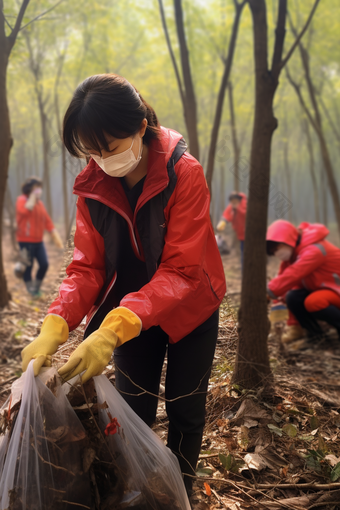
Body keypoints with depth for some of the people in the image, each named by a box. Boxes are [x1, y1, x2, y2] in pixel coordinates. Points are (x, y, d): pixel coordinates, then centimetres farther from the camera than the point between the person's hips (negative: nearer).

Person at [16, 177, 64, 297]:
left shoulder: (39, 202, 13)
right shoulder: (22, 200, -7)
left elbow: (47, 220, 15)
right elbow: (25, 210, -30)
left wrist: (55, 235, 8)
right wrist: (33, 196, -20)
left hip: (38, 241, 6)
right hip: (26, 241, -6)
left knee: (44, 264, 0)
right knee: (28, 267, 0)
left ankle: (36, 287, 19)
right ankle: (31, 291, 14)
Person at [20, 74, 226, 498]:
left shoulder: (185, 174, -26)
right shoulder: (92, 186, -13)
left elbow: (181, 271, -32)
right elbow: (87, 266, -15)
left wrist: (114, 329, -45)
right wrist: (54, 327, -35)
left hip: (189, 312, -2)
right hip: (131, 313, 3)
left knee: (185, 412, 10)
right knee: (134, 414, 8)